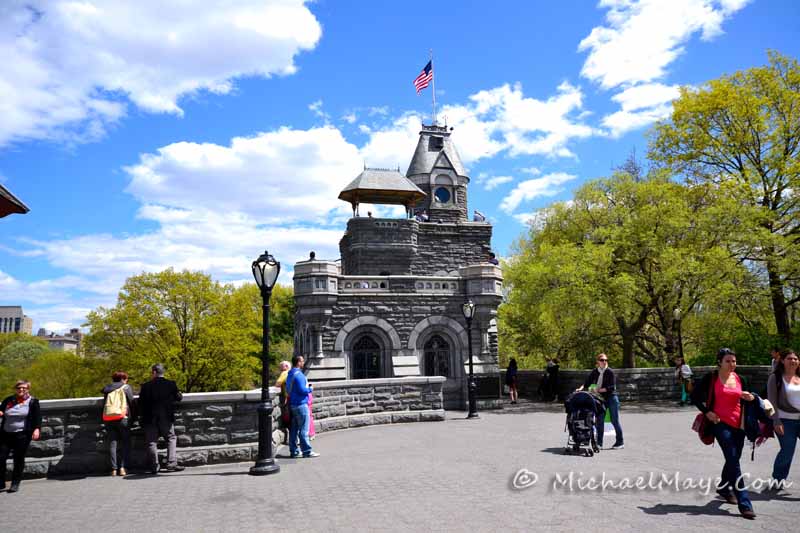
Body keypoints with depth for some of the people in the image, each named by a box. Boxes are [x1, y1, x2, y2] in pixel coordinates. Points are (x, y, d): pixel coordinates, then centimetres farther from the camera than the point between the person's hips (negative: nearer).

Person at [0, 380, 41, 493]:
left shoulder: (32, 402, 1)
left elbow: (37, 416, -4)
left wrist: (37, 429, -18)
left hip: (22, 435, -3)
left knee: (19, 460, 0)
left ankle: (15, 484, 11)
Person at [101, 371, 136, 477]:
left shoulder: (107, 389, 18)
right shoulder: (126, 387, 7)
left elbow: (104, 404, 18)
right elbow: (131, 402, 3)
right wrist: (132, 417, 12)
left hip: (107, 418, 4)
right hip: (122, 417, -4)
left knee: (112, 443, 7)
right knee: (126, 443, 3)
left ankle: (114, 469, 2)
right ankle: (123, 467, -7)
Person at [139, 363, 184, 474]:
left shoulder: (146, 386, -1)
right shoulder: (171, 384, -4)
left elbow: (141, 403, 0)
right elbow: (178, 398, 3)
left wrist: (144, 416, 15)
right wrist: (179, 394, 24)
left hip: (150, 419, 1)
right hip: (166, 418, 0)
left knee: (152, 442, 7)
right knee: (171, 439, 9)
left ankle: (154, 466, 2)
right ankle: (171, 463, -2)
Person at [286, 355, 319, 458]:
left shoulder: (290, 374, 14)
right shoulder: (298, 374, -17)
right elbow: (302, 390, -23)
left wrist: (307, 387, 14)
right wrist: (310, 389, -4)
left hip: (293, 404, 10)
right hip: (300, 404, -10)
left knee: (294, 429, 12)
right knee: (303, 429, -5)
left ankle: (293, 451, 17)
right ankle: (307, 451, -2)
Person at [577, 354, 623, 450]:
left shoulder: (610, 372, -8)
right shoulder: (594, 372, 5)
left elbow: (612, 387, -13)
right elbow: (587, 383, 3)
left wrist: (599, 390, -20)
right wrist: (581, 389, -15)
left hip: (612, 397, -4)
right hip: (601, 398, 4)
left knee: (614, 420, 1)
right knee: (600, 420, 3)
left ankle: (620, 442, 14)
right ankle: (599, 443, 11)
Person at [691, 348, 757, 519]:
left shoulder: (740, 379, 7)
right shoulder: (711, 378, -6)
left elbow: (747, 399, 17)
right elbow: (695, 396, 0)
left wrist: (750, 398, -6)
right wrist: (707, 412, -9)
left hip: (738, 424, 5)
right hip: (720, 423, -5)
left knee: (732, 459, 18)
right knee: (734, 461, -12)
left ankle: (723, 487, 43)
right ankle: (744, 504, -11)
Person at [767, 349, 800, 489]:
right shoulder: (776, 377, -3)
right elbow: (772, 401, -7)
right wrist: (776, 421, -14)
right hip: (785, 420, -4)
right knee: (787, 451, -1)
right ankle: (778, 480, 19)